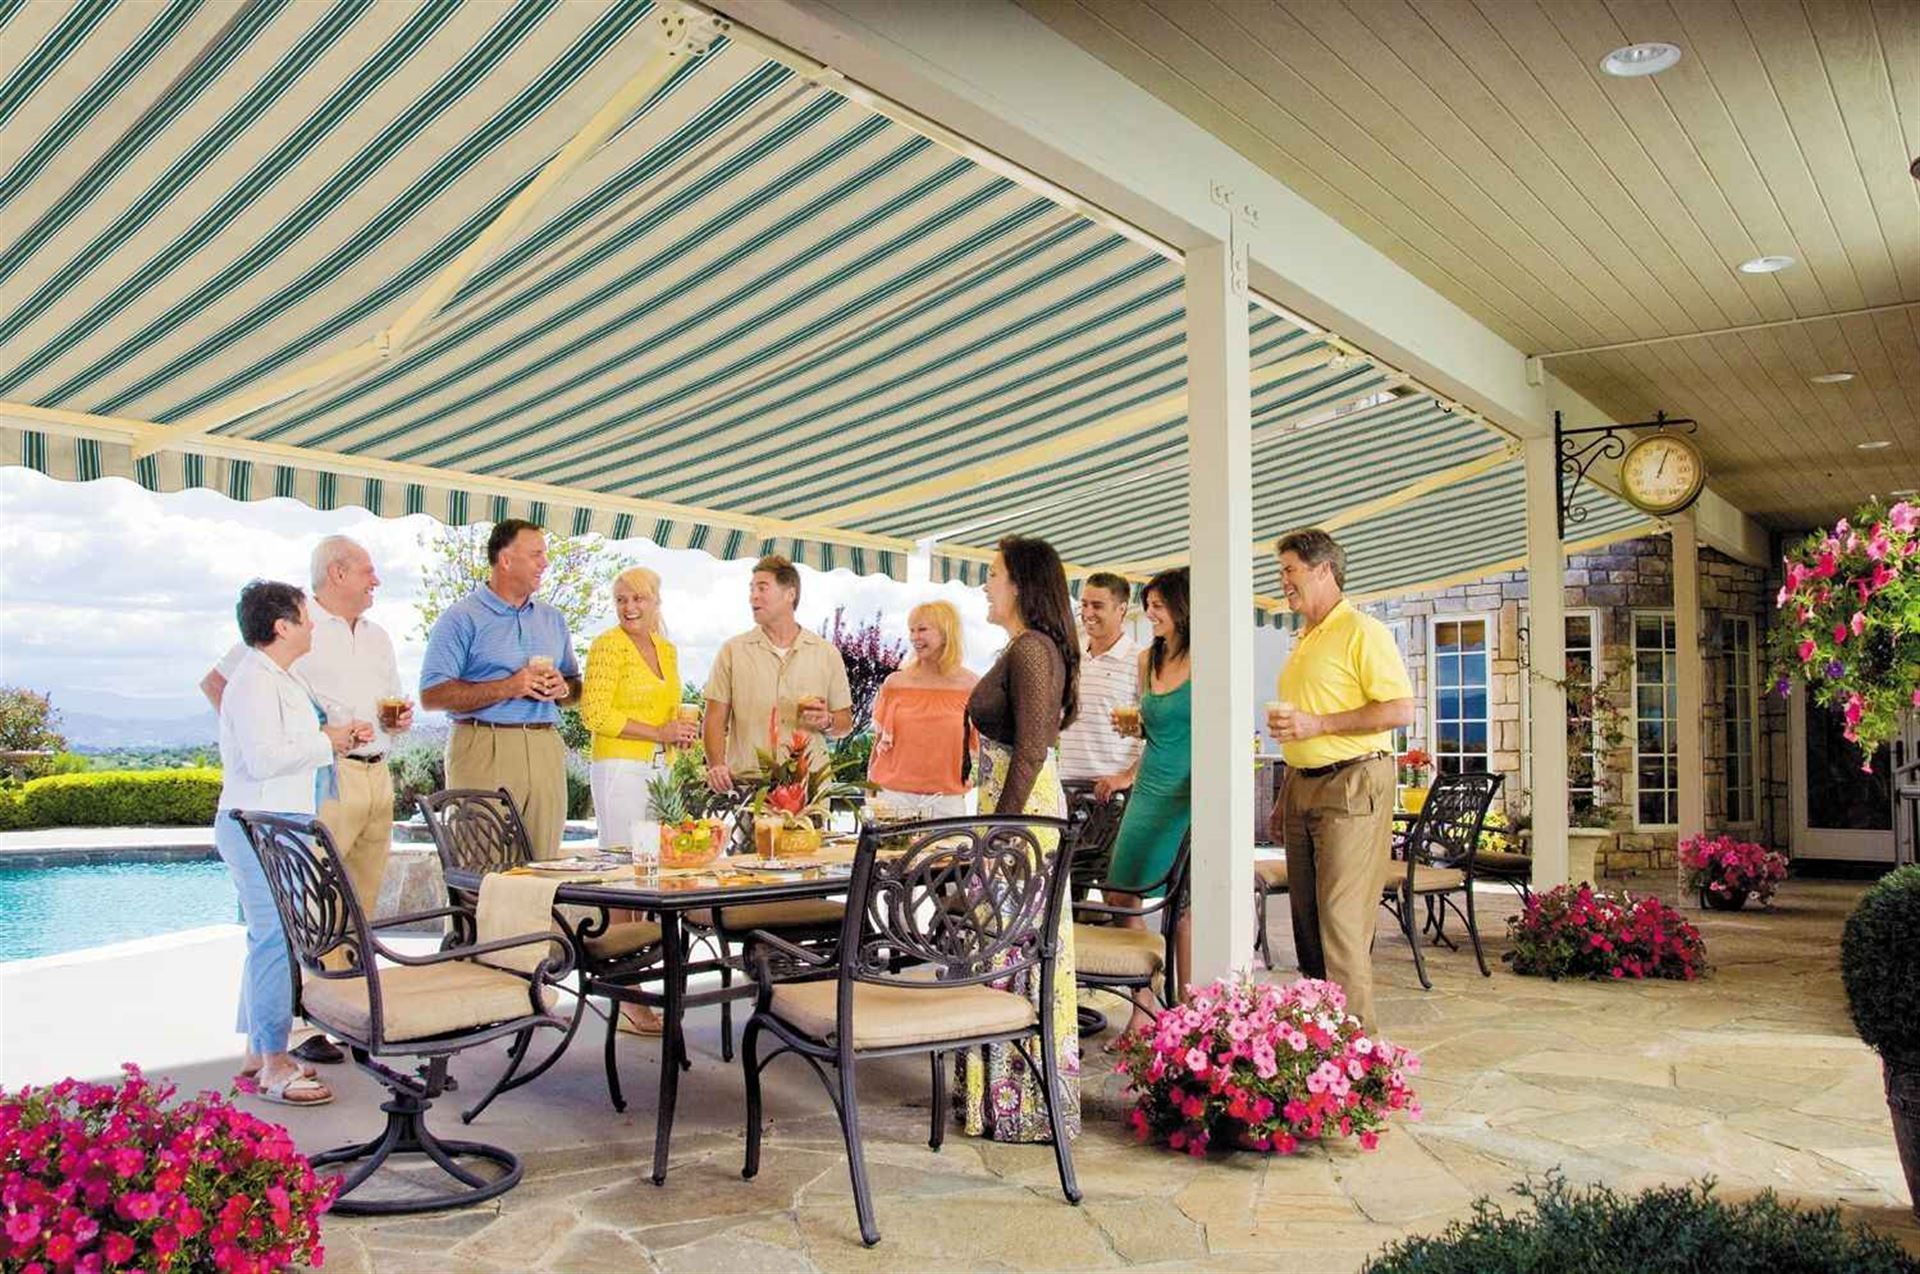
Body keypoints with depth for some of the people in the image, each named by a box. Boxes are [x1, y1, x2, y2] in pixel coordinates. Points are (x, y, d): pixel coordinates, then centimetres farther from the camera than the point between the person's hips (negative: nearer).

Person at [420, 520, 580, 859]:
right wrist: (509, 687, -14)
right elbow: (432, 695, -9)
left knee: (545, 865, 3)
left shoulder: (553, 619, 19)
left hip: (546, 751, 5)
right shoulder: (462, 618, 0)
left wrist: (562, 688, 0)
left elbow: (576, 686, 25)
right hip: (485, 751, -5)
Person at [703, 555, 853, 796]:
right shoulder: (733, 651, 8)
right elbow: (716, 719, 6)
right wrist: (716, 766, -10)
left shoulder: (826, 653, 10)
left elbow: (845, 723, 14)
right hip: (746, 783, 0)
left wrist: (826, 722, -8)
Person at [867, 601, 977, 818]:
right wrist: (870, 796, 6)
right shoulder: (894, 683, 5)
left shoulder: (969, 686, 1)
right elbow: (880, 743, 10)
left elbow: (979, 746, 7)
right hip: (893, 796, 1)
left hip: (946, 799, -1)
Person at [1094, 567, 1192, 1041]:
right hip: (1149, 791, 7)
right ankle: (1145, 1007, 13)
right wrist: (1129, 776, 21)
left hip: (1186, 796, -7)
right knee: (1120, 896, 2)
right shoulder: (1149, 659, 14)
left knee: (1183, 906, -3)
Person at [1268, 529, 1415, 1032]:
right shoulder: (1305, 642, 19)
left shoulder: (1362, 632, -7)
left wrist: (1319, 724, -18)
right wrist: (1284, 801, 21)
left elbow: (1402, 709, -17)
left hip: (1351, 786, -9)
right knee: (1307, 920, 9)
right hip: (1302, 785, 9)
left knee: (1341, 919, -11)